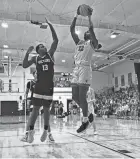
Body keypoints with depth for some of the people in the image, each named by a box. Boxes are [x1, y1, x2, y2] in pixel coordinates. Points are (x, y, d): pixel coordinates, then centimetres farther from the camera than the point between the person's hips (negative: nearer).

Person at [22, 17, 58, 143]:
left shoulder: (50, 54, 6)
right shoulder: (35, 58, 7)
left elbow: (56, 40, -3)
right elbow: (24, 65, -1)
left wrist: (50, 25, -7)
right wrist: (27, 53, -12)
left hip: (49, 86, 0)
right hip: (39, 86, 0)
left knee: (46, 109, 7)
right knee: (35, 108, 1)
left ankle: (46, 131, 18)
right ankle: (31, 131, 8)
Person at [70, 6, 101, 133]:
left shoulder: (92, 43, 6)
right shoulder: (79, 42, 23)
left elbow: (91, 29, -9)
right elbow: (72, 29, 19)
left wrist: (89, 16, 3)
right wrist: (77, 15, 18)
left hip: (85, 69, -7)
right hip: (76, 69, 7)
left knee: (82, 97, -9)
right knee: (75, 97, 6)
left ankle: (85, 121, 2)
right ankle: (87, 113, 25)